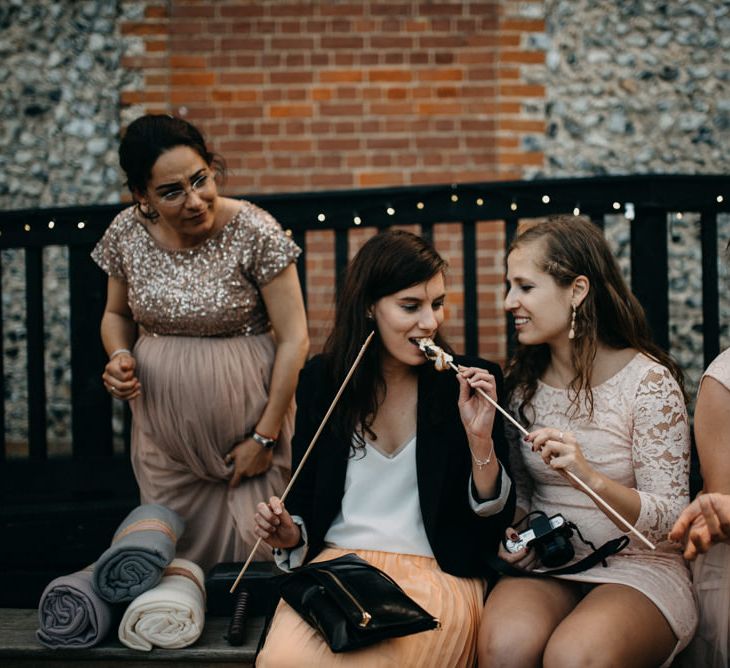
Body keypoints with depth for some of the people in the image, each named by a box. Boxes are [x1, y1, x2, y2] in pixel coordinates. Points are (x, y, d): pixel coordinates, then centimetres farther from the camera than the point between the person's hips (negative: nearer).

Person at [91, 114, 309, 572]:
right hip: (162, 425, 4)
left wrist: (265, 436, -12)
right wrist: (119, 357, -8)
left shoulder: (253, 231, -16)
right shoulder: (126, 233, -4)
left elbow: (294, 339, -12)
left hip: (245, 415, -4)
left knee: (249, 551, 1)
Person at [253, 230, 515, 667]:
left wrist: (480, 437, -14)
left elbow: (496, 516, 1)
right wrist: (292, 534, -5)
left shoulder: (469, 382, 1)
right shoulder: (322, 381, 5)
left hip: (436, 575, -1)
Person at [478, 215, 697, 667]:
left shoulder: (649, 380, -8)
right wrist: (510, 532, -3)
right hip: (544, 567, 4)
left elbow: (671, 519, -11)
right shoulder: (522, 381, 8)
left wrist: (591, 477, -27)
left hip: (637, 570, -4)